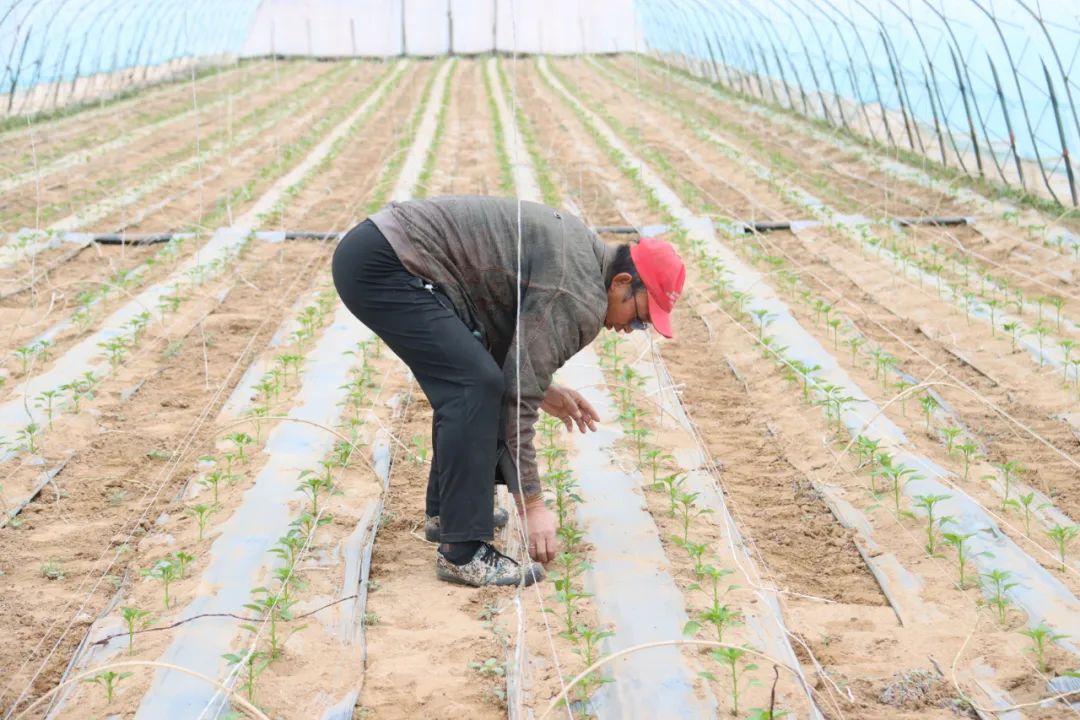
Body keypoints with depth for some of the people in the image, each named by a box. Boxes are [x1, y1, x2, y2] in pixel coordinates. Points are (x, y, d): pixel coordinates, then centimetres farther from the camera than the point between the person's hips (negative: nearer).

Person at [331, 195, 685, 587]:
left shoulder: (575, 247, 16)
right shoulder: (576, 297, -14)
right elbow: (515, 398, -15)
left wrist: (543, 390, 22)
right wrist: (532, 505, -10)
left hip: (373, 250, 11)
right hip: (383, 265, -11)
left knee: (461, 381, 17)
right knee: (475, 387, -16)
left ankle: (447, 510, 24)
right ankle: (462, 551, -14)